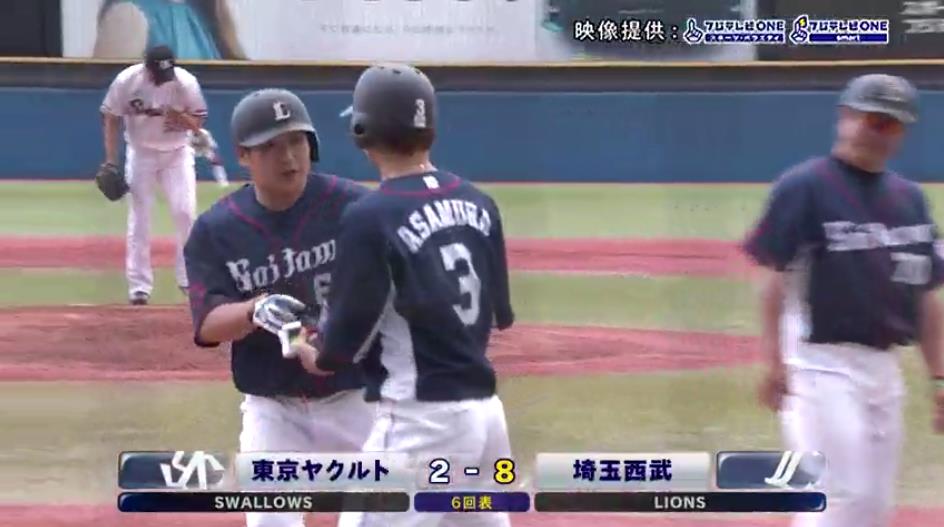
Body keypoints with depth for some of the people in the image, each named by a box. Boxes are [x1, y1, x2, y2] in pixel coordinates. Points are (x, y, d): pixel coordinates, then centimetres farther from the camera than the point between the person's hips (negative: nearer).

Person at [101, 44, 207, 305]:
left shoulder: (186, 83, -18)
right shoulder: (126, 81, -18)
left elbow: (198, 124, -10)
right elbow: (112, 119, -5)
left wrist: (181, 118, -32)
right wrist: (111, 162, -9)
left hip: (177, 153, 0)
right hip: (141, 153, 0)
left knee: (185, 212, -7)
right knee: (139, 218, -2)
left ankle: (188, 279, 7)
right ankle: (139, 286, 3)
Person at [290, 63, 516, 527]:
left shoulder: (371, 216, -14)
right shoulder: (477, 202, 7)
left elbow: (346, 339, -11)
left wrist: (314, 353, 10)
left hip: (421, 419, -8)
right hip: (487, 410, 8)